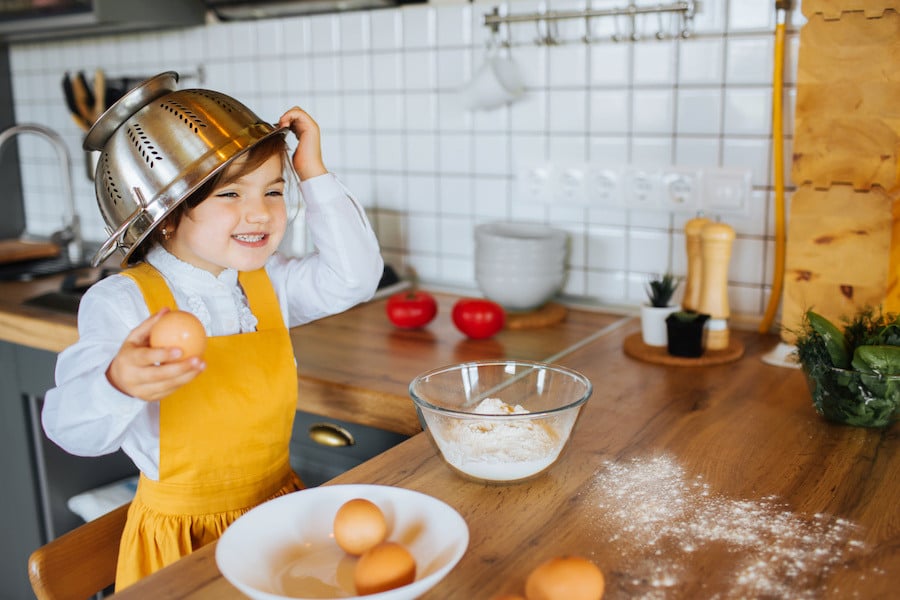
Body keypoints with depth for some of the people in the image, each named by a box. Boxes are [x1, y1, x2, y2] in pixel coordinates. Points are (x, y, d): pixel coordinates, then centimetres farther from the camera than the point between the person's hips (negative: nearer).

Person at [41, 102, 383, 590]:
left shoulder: (270, 281, 4)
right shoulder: (120, 301, -14)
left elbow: (355, 277, -1)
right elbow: (73, 431, -21)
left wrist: (314, 174, -5)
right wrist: (119, 384, -45)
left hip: (279, 511, 5)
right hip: (181, 537, -4)